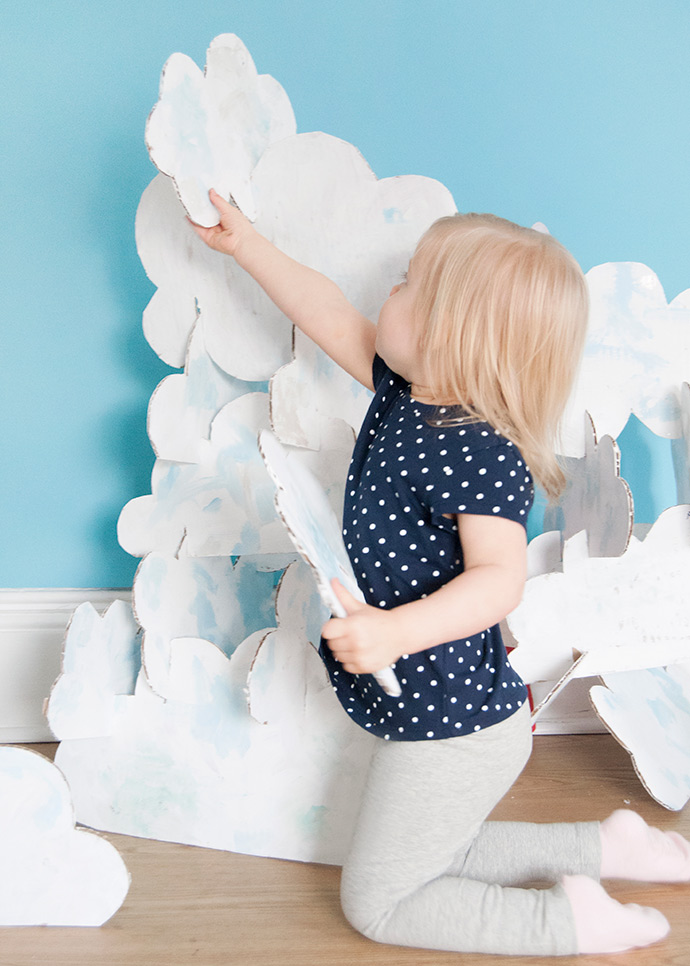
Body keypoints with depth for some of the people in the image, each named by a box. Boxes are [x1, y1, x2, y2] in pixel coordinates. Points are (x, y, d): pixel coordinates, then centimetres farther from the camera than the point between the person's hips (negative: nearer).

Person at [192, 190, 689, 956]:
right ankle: (607, 845, 27)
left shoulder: (475, 450, -28)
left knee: (377, 905, 8)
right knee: (433, 860, 27)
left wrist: (392, 632, -47)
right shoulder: (406, 393, 0)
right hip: (434, 713, 10)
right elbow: (333, 320, 9)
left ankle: (569, 920, 9)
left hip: (454, 729, -10)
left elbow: (498, 578, -35)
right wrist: (246, 246, 14)